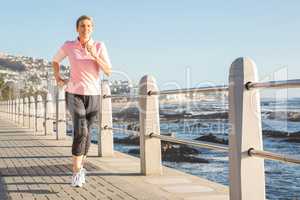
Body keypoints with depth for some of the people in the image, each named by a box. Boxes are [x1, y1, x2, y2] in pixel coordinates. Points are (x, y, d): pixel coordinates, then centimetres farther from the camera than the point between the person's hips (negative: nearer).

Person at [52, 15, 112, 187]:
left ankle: (80, 168, 33)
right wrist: (58, 78, 2)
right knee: (81, 131, -21)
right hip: (74, 94, -2)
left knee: (87, 134, 11)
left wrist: (95, 56, -24)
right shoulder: (68, 46, -3)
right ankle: (76, 173, -16)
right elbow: (55, 61, 17)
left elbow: (108, 72, -11)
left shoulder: (100, 46, -4)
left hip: (93, 95, 2)